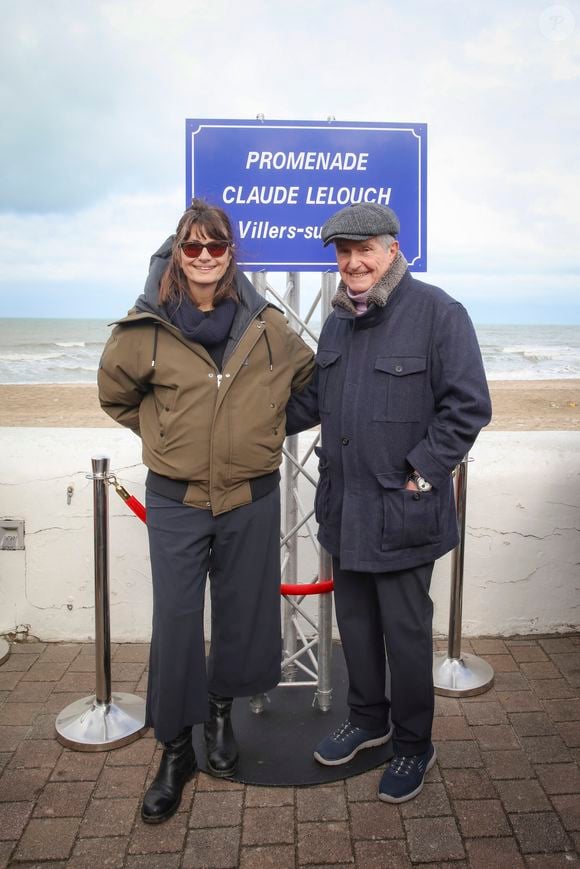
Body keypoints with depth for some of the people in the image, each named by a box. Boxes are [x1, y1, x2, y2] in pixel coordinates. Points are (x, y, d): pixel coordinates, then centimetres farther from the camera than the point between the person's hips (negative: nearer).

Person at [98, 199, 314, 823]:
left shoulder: (264, 325, -2)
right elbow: (115, 393, 11)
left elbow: (307, 378, 15)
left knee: (243, 615, 13)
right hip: (176, 502, -1)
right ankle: (175, 750, 24)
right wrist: (163, 433, 4)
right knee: (175, 624, 3)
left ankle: (220, 711, 40)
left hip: (252, 499, 2)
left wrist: (260, 429, 9)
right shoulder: (145, 328, -6)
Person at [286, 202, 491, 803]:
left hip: (403, 511, -7)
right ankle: (367, 719, 42)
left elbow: (467, 405, -14)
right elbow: (313, 398, 20)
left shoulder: (437, 313, -12)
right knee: (354, 623, 20)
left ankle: (414, 744, 29)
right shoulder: (338, 320, 11)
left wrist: (422, 472, -16)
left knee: (405, 632, 7)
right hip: (344, 508, 7)